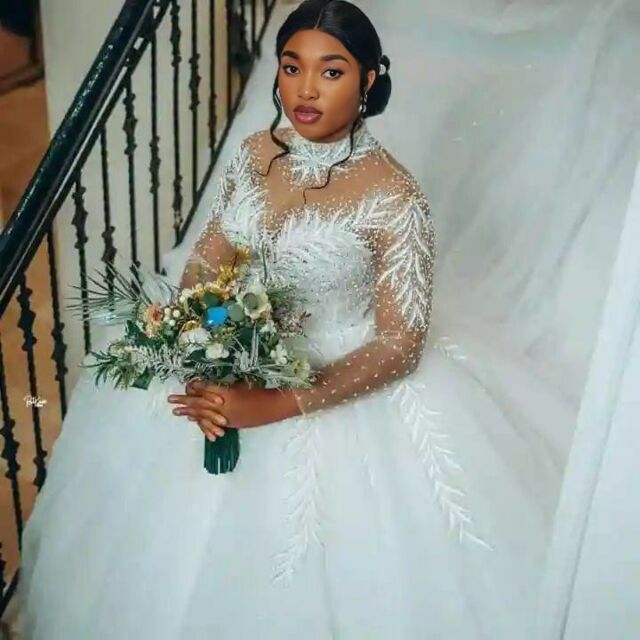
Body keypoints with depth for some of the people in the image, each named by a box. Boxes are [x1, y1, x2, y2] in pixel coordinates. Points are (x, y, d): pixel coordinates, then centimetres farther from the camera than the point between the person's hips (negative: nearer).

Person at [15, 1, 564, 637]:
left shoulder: (393, 196, -21)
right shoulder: (255, 152, -4)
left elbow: (400, 344, -19)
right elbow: (205, 263, 2)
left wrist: (278, 406, -27)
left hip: (342, 381, -4)